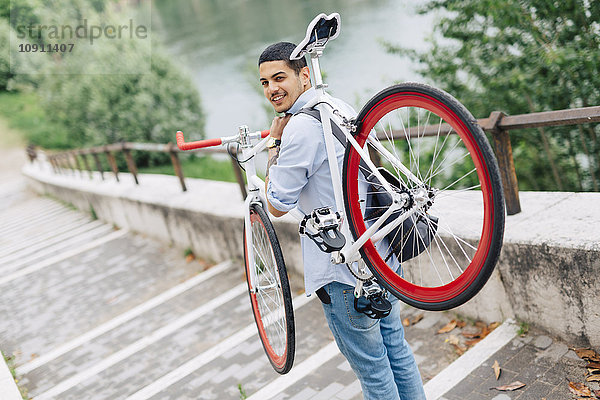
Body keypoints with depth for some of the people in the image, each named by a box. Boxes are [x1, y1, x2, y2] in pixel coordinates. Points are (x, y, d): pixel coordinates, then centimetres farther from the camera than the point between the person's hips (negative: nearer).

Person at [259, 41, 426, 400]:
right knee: (396, 349, 23)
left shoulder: (300, 128, -20)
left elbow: (278, 206, -13)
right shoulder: (342, 107, 8)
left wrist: (274, 143, -6)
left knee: (372, 369, 8)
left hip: (344, 270, -9)